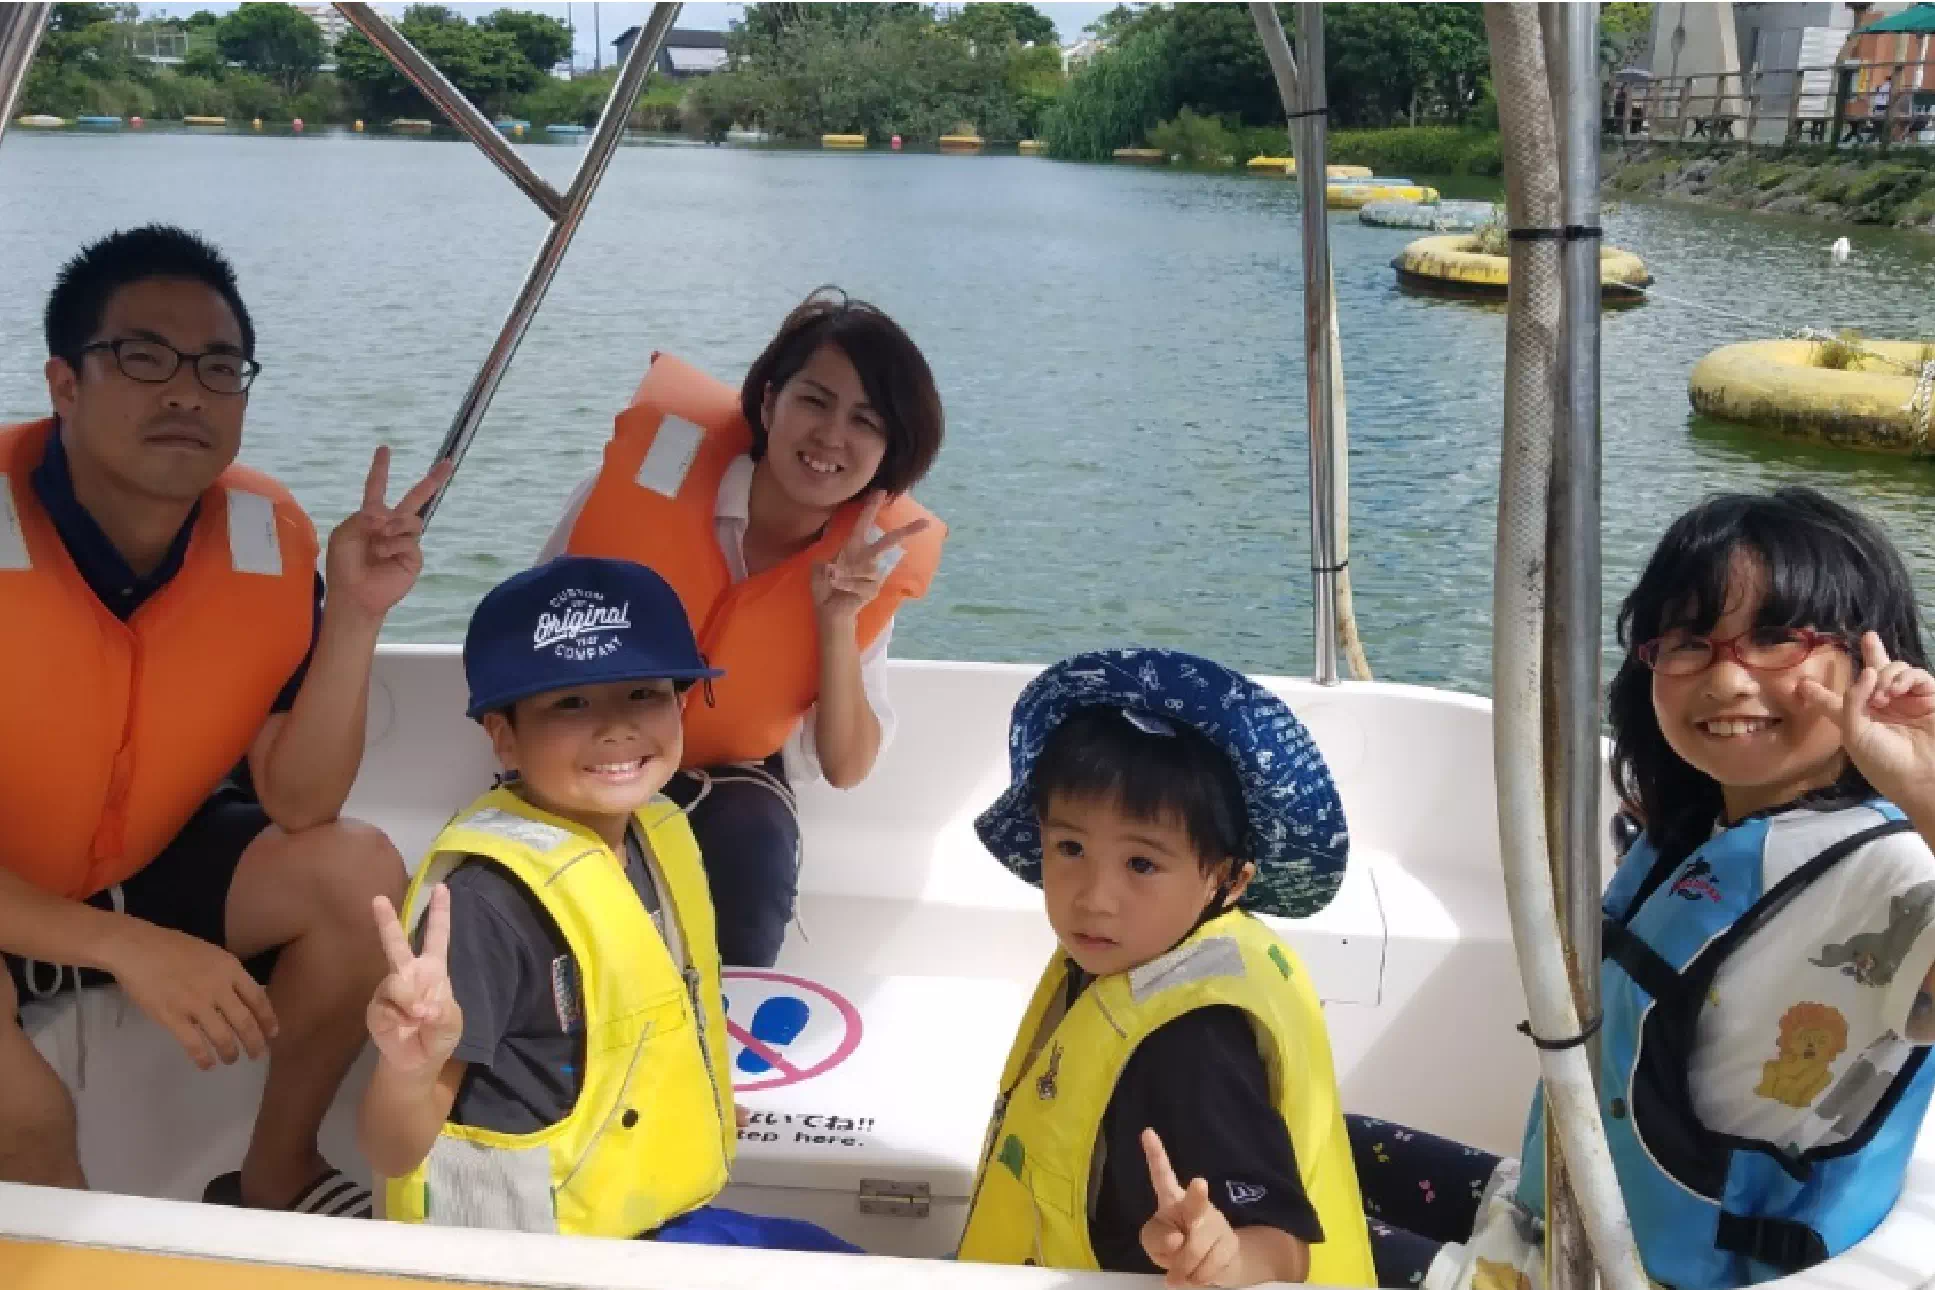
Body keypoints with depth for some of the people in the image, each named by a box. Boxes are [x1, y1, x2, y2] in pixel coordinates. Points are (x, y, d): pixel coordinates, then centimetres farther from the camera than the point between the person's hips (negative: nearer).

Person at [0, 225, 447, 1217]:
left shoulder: (269, 539, -14)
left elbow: (297, 807, -15)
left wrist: (354, 617, -28)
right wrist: (129, 947, -38)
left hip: (152, 863, 5)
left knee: (359, 873, -17)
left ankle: (275, 1177, 5)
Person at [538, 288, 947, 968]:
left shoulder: (872, 560, -14)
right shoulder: (658, 459, -21)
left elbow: (846, 768, -12)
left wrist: (837, 623, -26)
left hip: (729, 781, 2)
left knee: (753, 851, -30)